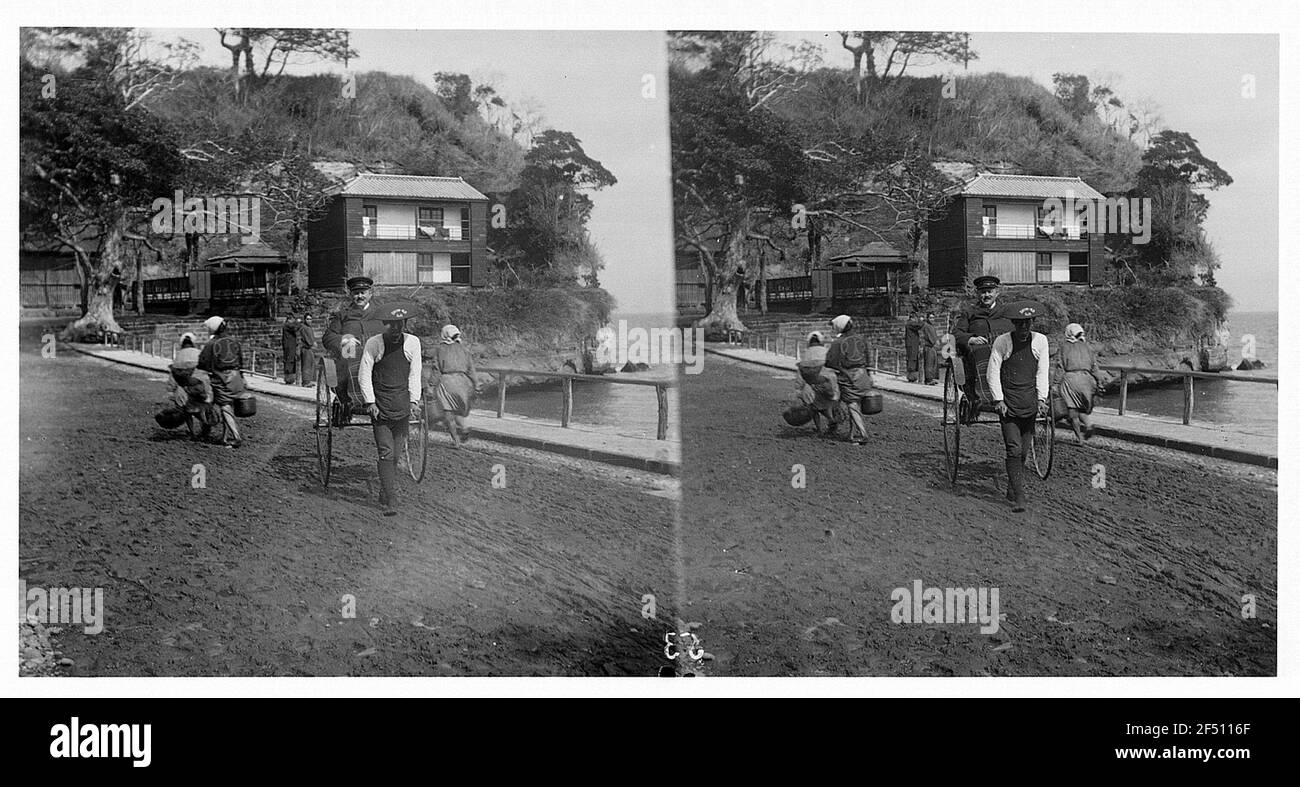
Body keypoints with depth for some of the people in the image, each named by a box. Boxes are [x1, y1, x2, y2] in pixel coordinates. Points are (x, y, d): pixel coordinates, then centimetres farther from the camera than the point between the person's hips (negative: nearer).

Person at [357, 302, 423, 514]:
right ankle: (390, 501, -8)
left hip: (402, 408, 3)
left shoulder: (412, 343, 2)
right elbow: (363, 375, -3)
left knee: (395, 453, 8)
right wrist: (370, 402, -9)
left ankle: (385, 493, 26)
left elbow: (415, 373, 10)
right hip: (380, 407, -3)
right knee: (386, 454, -7)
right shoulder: (373, 344, -6)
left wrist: (414, 399, 2)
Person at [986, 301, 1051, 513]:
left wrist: (1041, 399, 0)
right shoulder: (1001, 342, -5)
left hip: (1029, 403, 3)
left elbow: (1042, 372, 8)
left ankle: (1012, 489, 27)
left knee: (1023, 450, 9)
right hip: (1008, 404, -3)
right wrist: (998, 400, -10)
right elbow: (993, 373, -3)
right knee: (1014, 450, -10)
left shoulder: (1040, 340, 4)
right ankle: (1018, 497, -10)